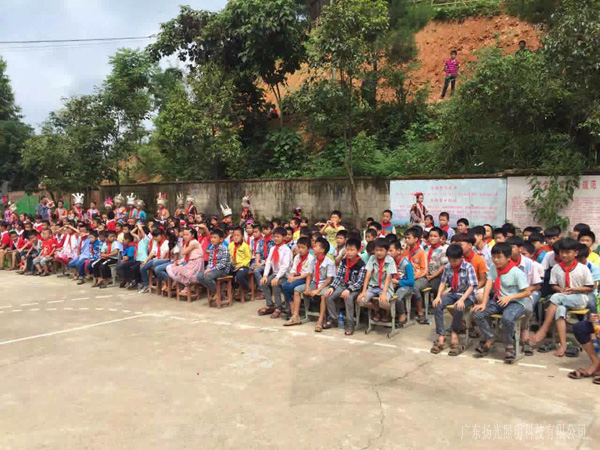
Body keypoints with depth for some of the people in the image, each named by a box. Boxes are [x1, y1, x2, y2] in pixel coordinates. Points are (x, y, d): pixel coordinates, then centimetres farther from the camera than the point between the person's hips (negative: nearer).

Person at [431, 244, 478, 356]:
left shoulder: (468, 267, -14)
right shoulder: (447, 266, 0)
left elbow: (472, 286, -18)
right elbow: (443, 282, 4)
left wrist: (462, 300, -29)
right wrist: (438, 296, -11)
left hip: (466, 295, -5)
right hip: (452, 293, 5)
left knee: (458, 308, -35)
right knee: (437, 305, -21)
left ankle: (454, 334, -13)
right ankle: (440, 337, -18)